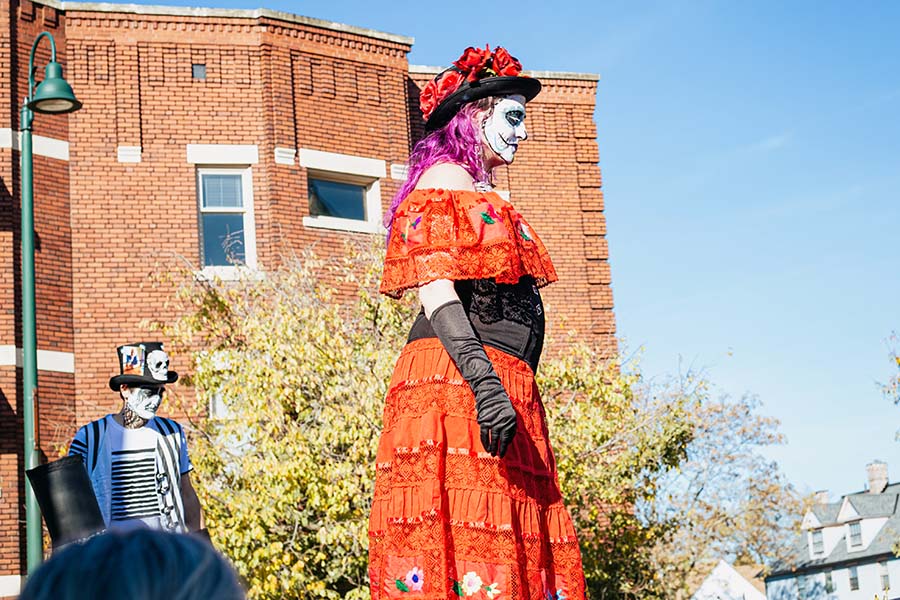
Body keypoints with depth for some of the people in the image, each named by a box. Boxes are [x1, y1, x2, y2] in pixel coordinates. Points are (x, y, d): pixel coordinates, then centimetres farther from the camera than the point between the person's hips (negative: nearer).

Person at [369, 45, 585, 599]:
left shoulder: (482, 197, 28)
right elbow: (436, 293, -14)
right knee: (469, 552, -16)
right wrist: (484, 381, -25)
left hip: (502, 385, 9)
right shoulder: (444, 180, -1)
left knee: (518, 549, 1)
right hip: (459, 385, -9)